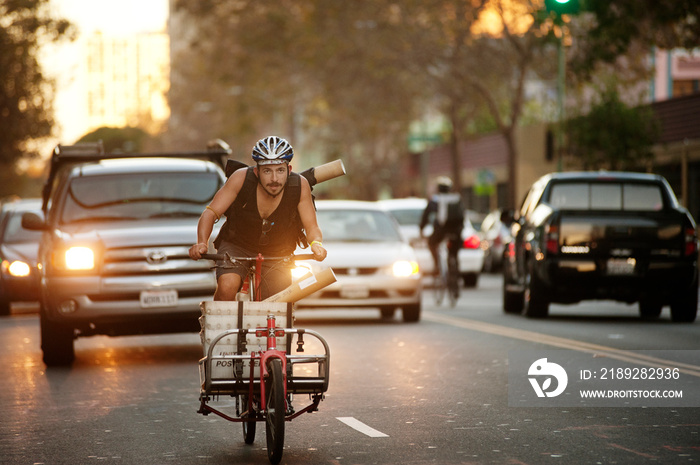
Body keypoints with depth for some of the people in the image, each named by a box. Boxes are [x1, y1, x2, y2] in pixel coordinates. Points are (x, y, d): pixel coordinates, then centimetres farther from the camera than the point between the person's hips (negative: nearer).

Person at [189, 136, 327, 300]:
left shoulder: (300, 186, -20)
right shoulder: (241, 178, -23)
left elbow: (311, 227, -14)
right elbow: (211, 212, -19)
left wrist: (317, 244, -38)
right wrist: (202, 243, -37)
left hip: (276, 255, 2)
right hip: (236, 246, -2)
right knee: (227, 288, -30)